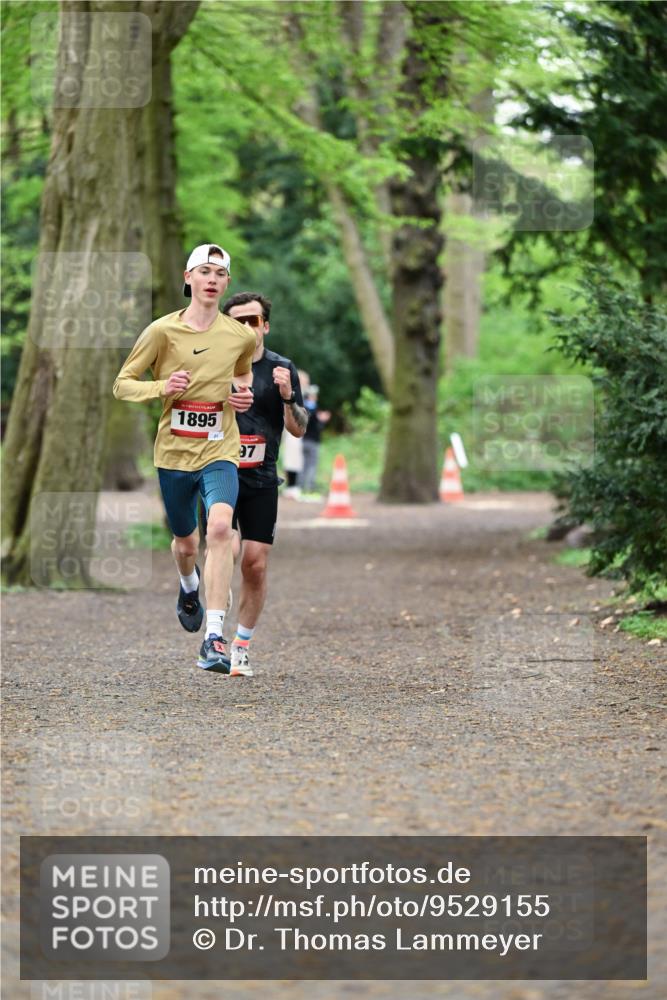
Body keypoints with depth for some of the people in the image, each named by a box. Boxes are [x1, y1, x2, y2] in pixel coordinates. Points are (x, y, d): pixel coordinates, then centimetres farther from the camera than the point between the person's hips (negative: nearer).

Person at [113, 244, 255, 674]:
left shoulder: (242, 335, 0)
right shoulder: (163, 330, -6)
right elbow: (122, 384, 0)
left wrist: (243, 393, 1)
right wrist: (162, 387, -19)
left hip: (220, 451, -1)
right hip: (174, 452, 1)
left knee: (220, 526, -27)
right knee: (186, 542, 16)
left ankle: (214, 638, -29)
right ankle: (190, 586, 56)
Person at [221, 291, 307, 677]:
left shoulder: (283, 369, 6)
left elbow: (299, 429, 5)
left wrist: (288, 396, -13)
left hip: (262, 481, 1)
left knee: (255, 566, 0)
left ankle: (242, 645, 14)